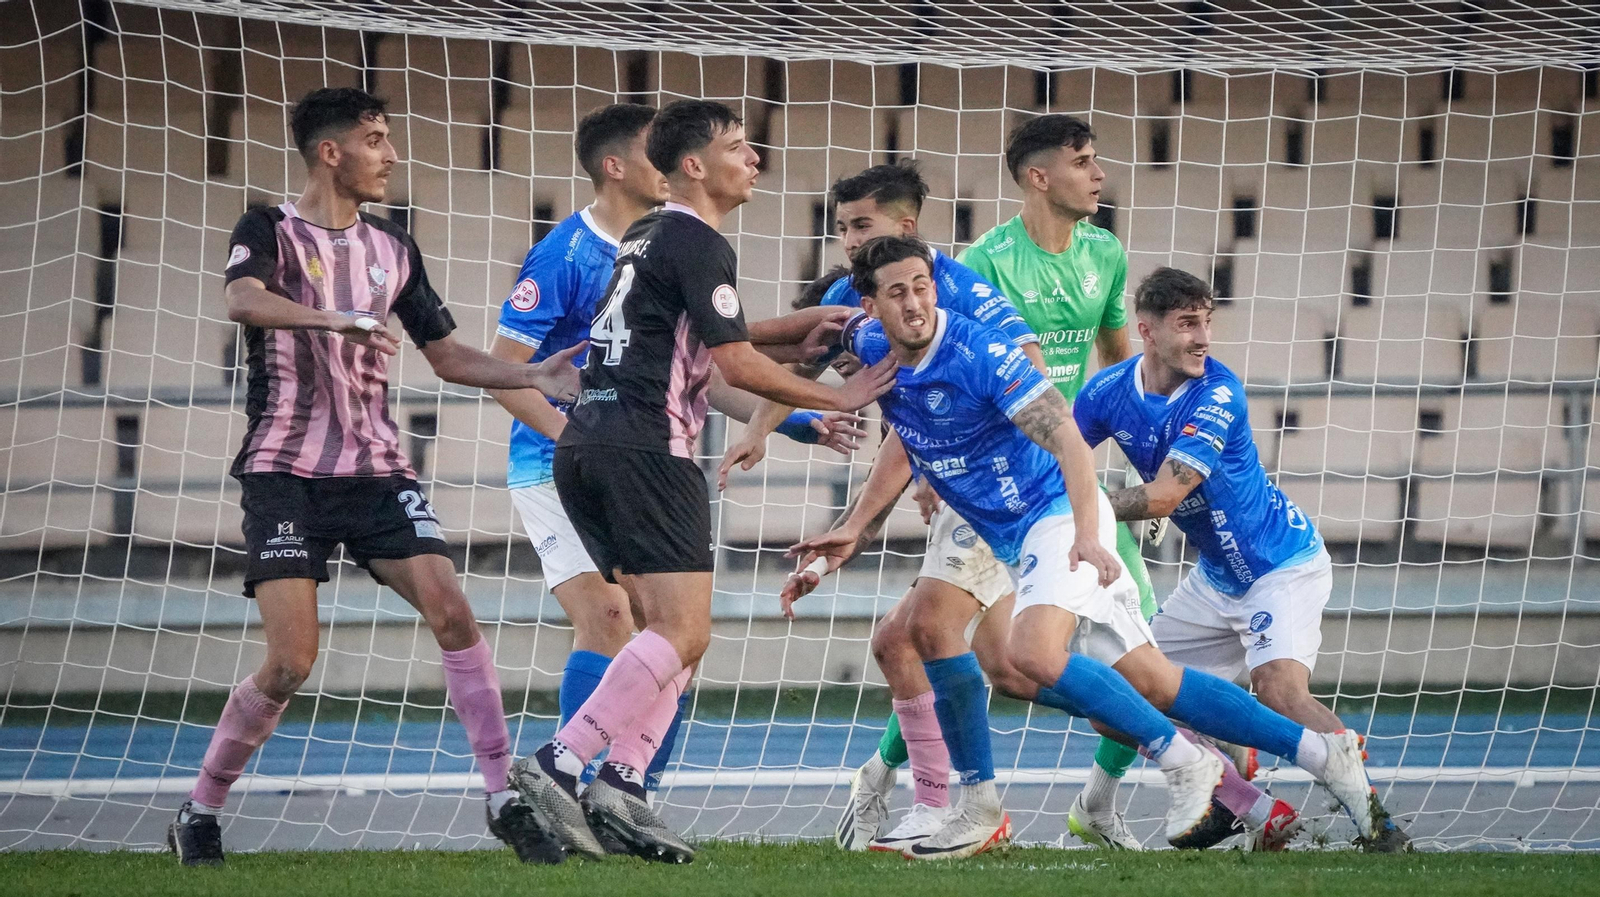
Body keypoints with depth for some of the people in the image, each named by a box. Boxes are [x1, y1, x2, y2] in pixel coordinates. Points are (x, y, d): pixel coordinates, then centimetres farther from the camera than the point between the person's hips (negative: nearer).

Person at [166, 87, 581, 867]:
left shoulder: (392, 249, 13)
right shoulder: (272, 232, -4)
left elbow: (446, 355, 20)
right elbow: (243, 299, -27)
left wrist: (533, 377, 4)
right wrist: (333, 317, -44)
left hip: (374, 468, 5)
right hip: (287, 471, -5)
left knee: (451, 611, -12)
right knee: (290, 661, -13)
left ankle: (504, 798, -7)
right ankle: (199, 814, 5)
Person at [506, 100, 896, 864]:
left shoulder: (646, 236, 21)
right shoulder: (697, 243, -7)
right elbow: (737, 364, -10)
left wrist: (800, 326, 25)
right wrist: (837, 398, 0)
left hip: (585, 448, 10)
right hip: (646, 448, -10)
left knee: (670, 629, 12)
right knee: (684, 633, -13)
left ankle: (622, 783, -2)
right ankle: (556, 767, -23)